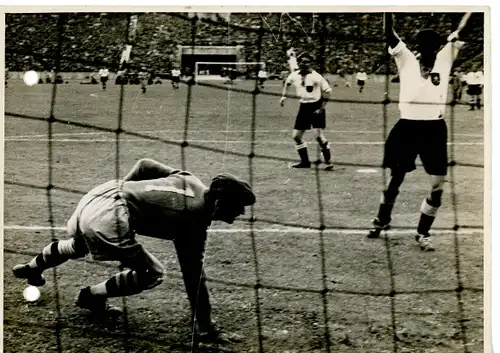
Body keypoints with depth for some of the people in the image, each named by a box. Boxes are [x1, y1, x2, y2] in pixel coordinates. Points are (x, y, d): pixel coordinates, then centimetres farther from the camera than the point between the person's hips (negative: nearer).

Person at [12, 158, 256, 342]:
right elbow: (193, 275, -12)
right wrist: (205, 325, -9)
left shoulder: (190, 181, 8)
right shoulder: (194, 222, -13)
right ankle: (91, 297, 16)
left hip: (100, 194, 9)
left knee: (78, 244, 39)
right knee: (152, 273, -1)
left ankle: (32, 268, 63)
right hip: (107, 219, -9)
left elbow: (144, 165, 17)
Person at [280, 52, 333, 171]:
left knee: (319, 135, -17)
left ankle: (328, 161, -5)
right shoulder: (294, 75, 1)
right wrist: (284, 95, 17)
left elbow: (327, 91, -10)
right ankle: (305, 161, 19)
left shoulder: (315, 76, -15)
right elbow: (287, 82, 25)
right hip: (304, 107, 6)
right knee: (296, 136, 5)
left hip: (316, 106, -6)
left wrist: (322, 108, -13)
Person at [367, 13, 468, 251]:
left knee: (438, 185, 0)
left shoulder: (444, 60, 4)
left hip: (434, 128, 1)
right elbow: (390, 36, -13)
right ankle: (382, 220, 36)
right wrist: (388, 10, -22)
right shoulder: (407, 60, -1)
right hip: (407, 126, -1)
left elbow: (457, 36, -4)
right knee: (395, 177, 13)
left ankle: (423, 233, 17)